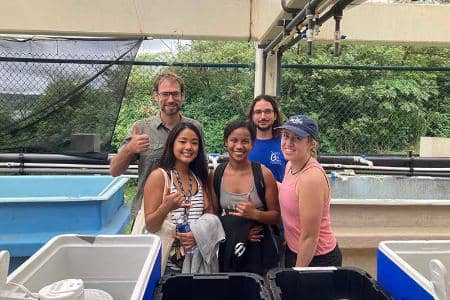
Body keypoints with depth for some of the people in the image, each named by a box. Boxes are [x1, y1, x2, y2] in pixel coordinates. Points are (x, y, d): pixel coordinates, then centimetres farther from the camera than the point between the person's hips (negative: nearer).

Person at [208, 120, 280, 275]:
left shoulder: (264, 174, -8)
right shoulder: (215, 175, -2)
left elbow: (276, 216, -2)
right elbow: (213, 214, 6)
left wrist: (255, 214, -21)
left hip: (259, 250, -1)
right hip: (226, 250, 2)